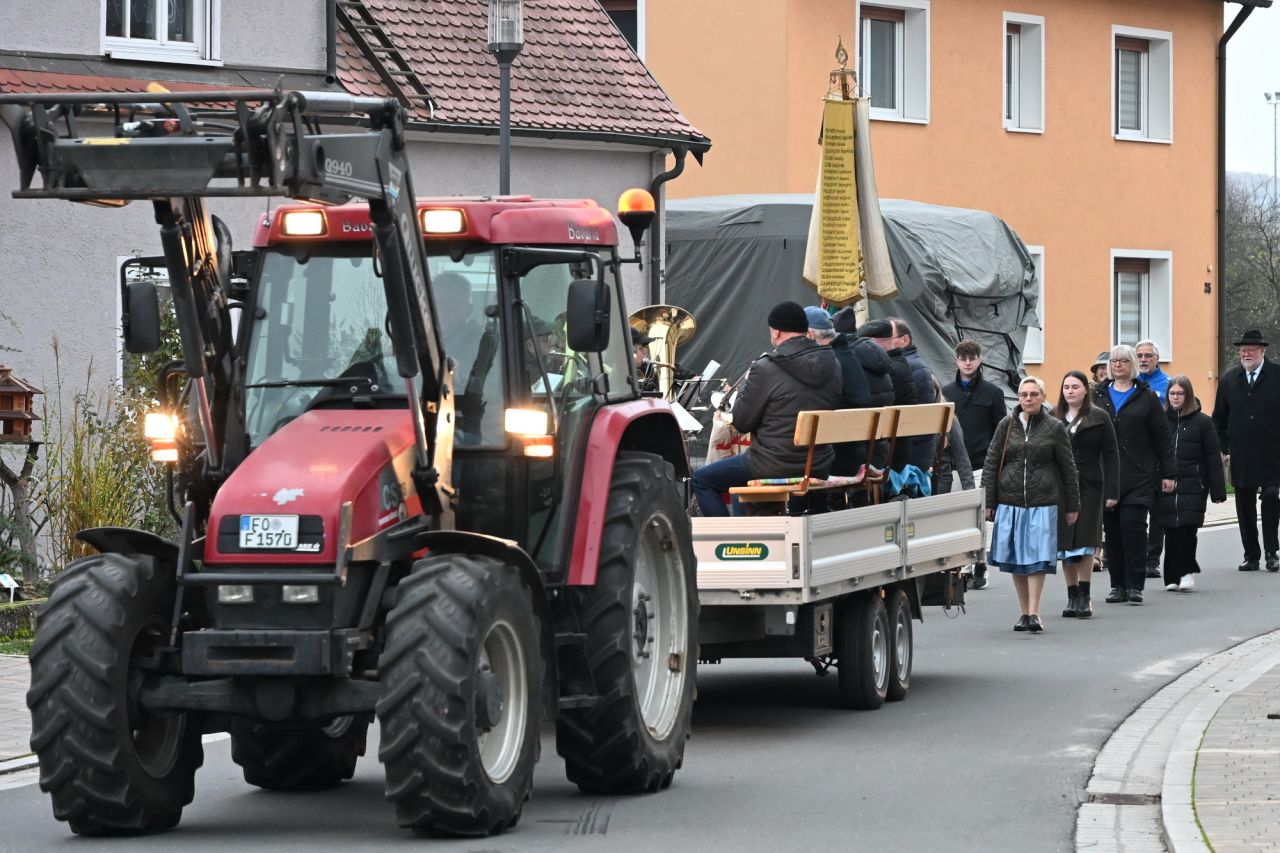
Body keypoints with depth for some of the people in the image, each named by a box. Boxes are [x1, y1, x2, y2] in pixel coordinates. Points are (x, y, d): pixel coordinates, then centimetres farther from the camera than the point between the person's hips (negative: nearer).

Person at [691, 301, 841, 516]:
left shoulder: (766, 369, -17)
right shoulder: (832, 366, 1)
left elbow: (741, 423, -9)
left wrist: (745, 388, 9)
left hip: (775, 468, -7)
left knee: (701, 480, 12)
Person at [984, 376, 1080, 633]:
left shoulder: (1054, 428, 4)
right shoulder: (1006, 426, 8)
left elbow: (1068, 468, 8)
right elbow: (991, 464, 7)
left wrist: (1072, 506, 7)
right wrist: (988, 502, 0)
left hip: (1043, 502, -2)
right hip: (1010, 501, 2)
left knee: (1037, 555, -10)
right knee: (1015, 557, 5)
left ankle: (1034, 612, -9)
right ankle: (1025, 612, 14)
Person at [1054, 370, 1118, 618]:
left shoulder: (1099, 419, 3)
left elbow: (1110, 456, 2)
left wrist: (1112, 492, -5)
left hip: (1089, 488, -2)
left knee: (1084, 542, -8)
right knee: (1064, 543, 2)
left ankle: (1084, 597, -5)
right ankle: (1073, 597, 10)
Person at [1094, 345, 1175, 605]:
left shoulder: (1146, 398, 6)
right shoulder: (1098, 396, 11)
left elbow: (1162, 437, 5)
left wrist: (1167, 473, 0)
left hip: (1138, 476, -3)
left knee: (1133, 525, -11)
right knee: (1112, 529, 3)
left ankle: (1135, 585, -7)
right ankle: (1118, 585, 10)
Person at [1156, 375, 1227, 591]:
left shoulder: (1202, 422, 3)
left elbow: (1213, 458, 2)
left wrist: (1218, 490, -2)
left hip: (1192, 486, -2)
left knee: (1186, 530, -12)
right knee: (1171, 532, 2)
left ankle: (1186, 572, 0)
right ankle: (1173, 577, 10)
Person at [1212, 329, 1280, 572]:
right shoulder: (1229, 379, 8)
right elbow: (1219, 418, 15)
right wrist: (1222, 449, 9)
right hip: (1240, 456, 3)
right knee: (1245, 507, 6)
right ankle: (1251, 556, 14)